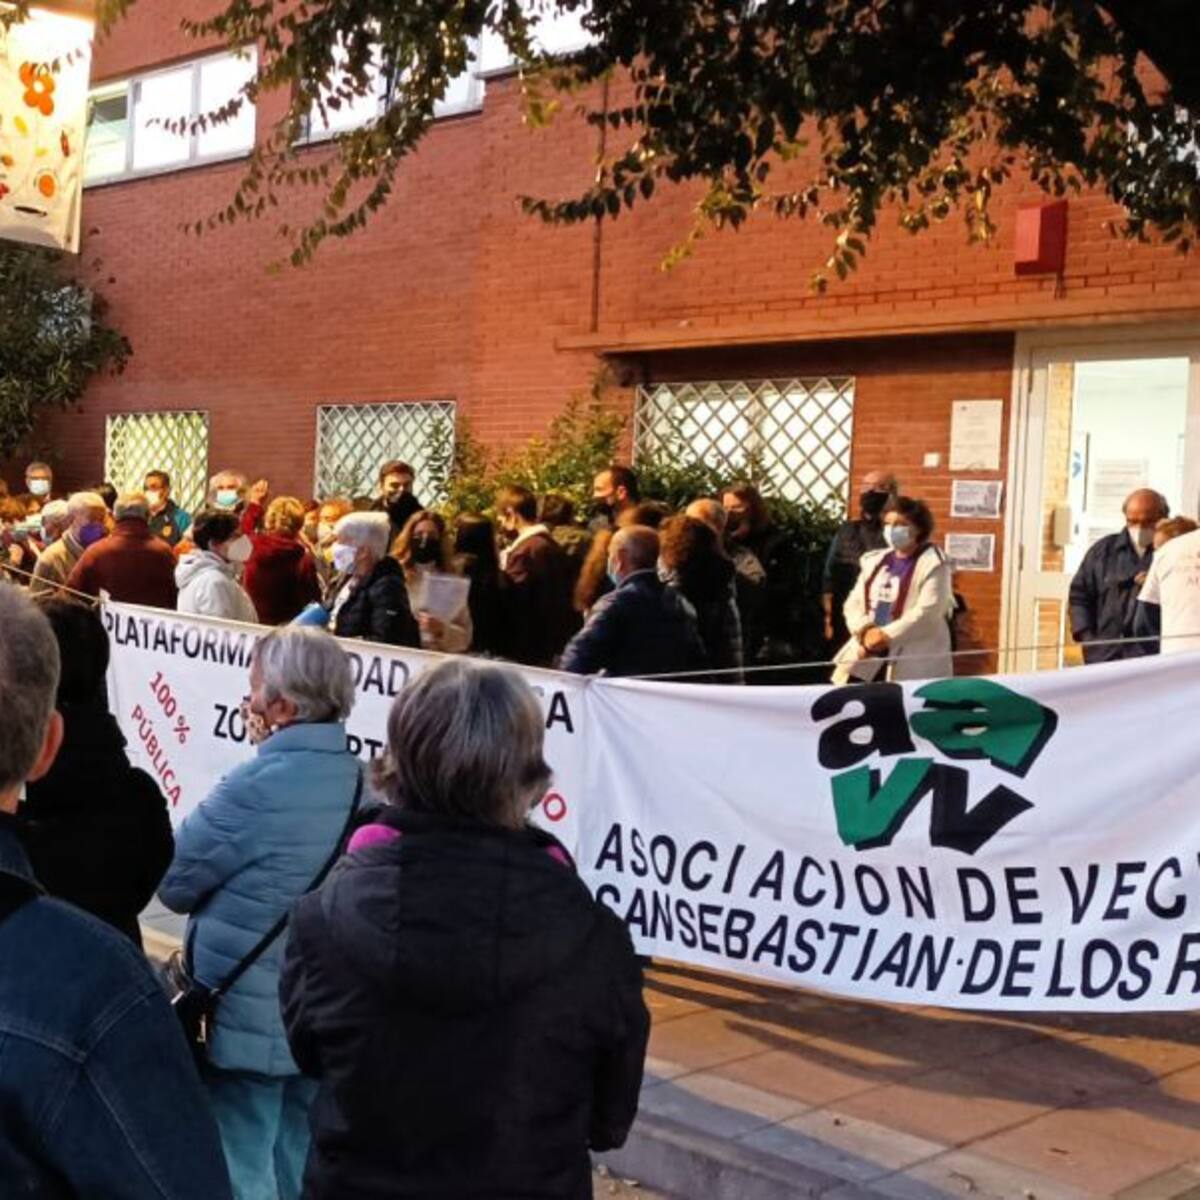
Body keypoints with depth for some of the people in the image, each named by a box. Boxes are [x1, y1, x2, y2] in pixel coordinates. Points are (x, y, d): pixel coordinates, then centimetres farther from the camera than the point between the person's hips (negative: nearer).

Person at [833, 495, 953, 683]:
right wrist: (866, 631, -8)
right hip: (868, 654, 6)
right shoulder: (874, 560, 17)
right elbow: (853, 603, 12)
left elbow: (928, 613, -14)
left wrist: (887, 636, -17)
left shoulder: (933, 564, -3)